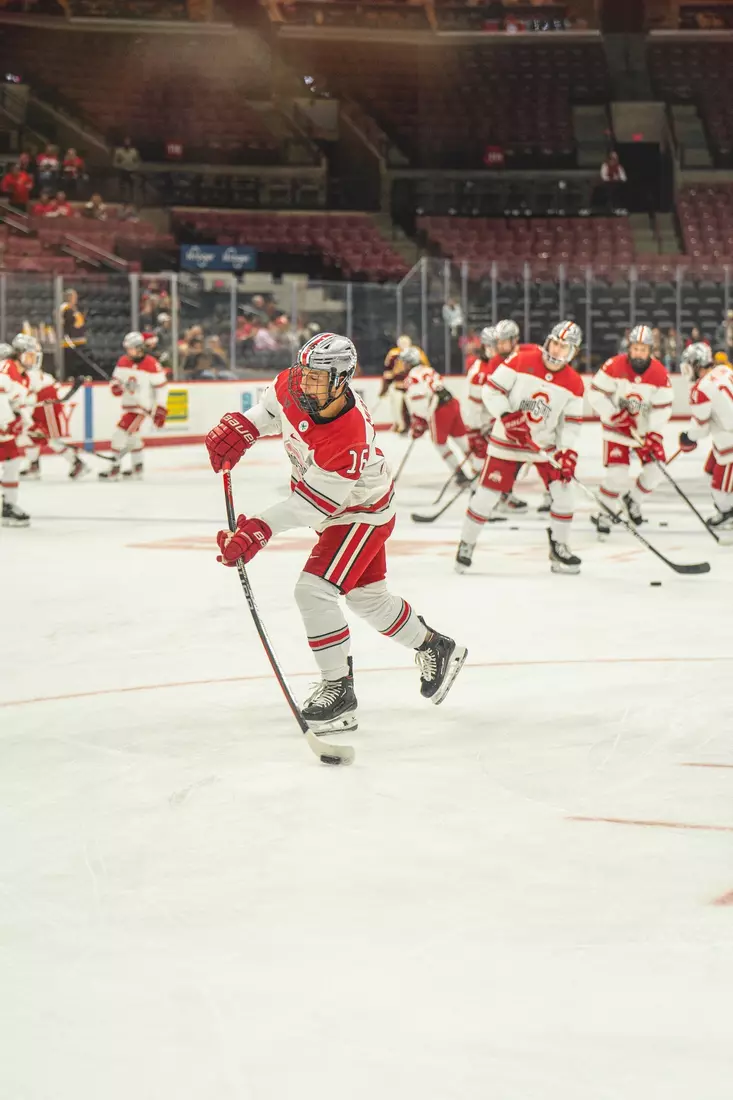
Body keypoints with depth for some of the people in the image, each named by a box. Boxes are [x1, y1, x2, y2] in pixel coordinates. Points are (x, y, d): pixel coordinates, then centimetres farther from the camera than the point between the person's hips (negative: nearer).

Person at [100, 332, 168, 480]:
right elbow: (116, 378, 12)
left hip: (143, 405, -8)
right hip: (128, 404, 8)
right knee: (132, 434, 20)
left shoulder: (151, 365, -17)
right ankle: (137, 468, 35)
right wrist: (115, 386, -13)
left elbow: (161, 386, -12)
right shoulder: (123, 361, 1)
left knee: (121, 432, -16)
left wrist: (160, 409, -13)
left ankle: (114, 470, -11)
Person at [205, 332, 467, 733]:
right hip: (337, 511, 9)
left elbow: (312, 505, -35)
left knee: (314, 591, -19)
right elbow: (274, 405, 8)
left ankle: (338, 689, -6)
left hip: (361, 513, -9)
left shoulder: (350, 438, -39)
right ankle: (435, 648, 43)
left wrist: (259, 530, -39)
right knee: (367, 597, 21)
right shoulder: (292, 386, -19)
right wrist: (239, 428, -6)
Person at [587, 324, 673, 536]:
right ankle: (604, 515, 6)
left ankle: (633, 500, 25)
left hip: (646, 429, 3)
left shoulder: (660, 373, -13)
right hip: (617, 428, -3)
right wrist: (617, 415, -23)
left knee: (655, 470, -4)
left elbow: (663, 408, -9)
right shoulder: (614, 366, -19)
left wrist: (653, 435, -17)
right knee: (617, 472, -13)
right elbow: (596, 394, -16)